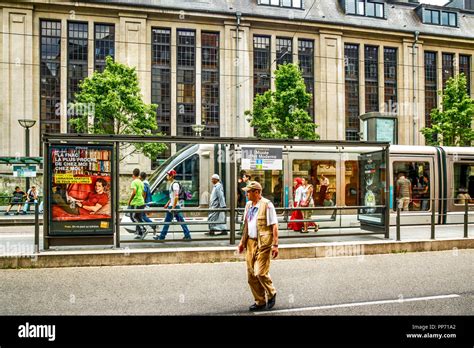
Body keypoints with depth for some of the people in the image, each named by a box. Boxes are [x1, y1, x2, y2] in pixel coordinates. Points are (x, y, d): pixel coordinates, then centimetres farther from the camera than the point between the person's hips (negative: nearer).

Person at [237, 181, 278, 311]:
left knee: (261, 272, -10)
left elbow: (274, 226, -12)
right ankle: (260, 301, 23)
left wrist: (275, 245, -15)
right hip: (251, 242, 7)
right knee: (251, 274, 9)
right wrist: (242, 241, 19)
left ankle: (271, 294, 19)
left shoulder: (267, 205, -11)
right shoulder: (248, 205, 12)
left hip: (263, 243, -7)